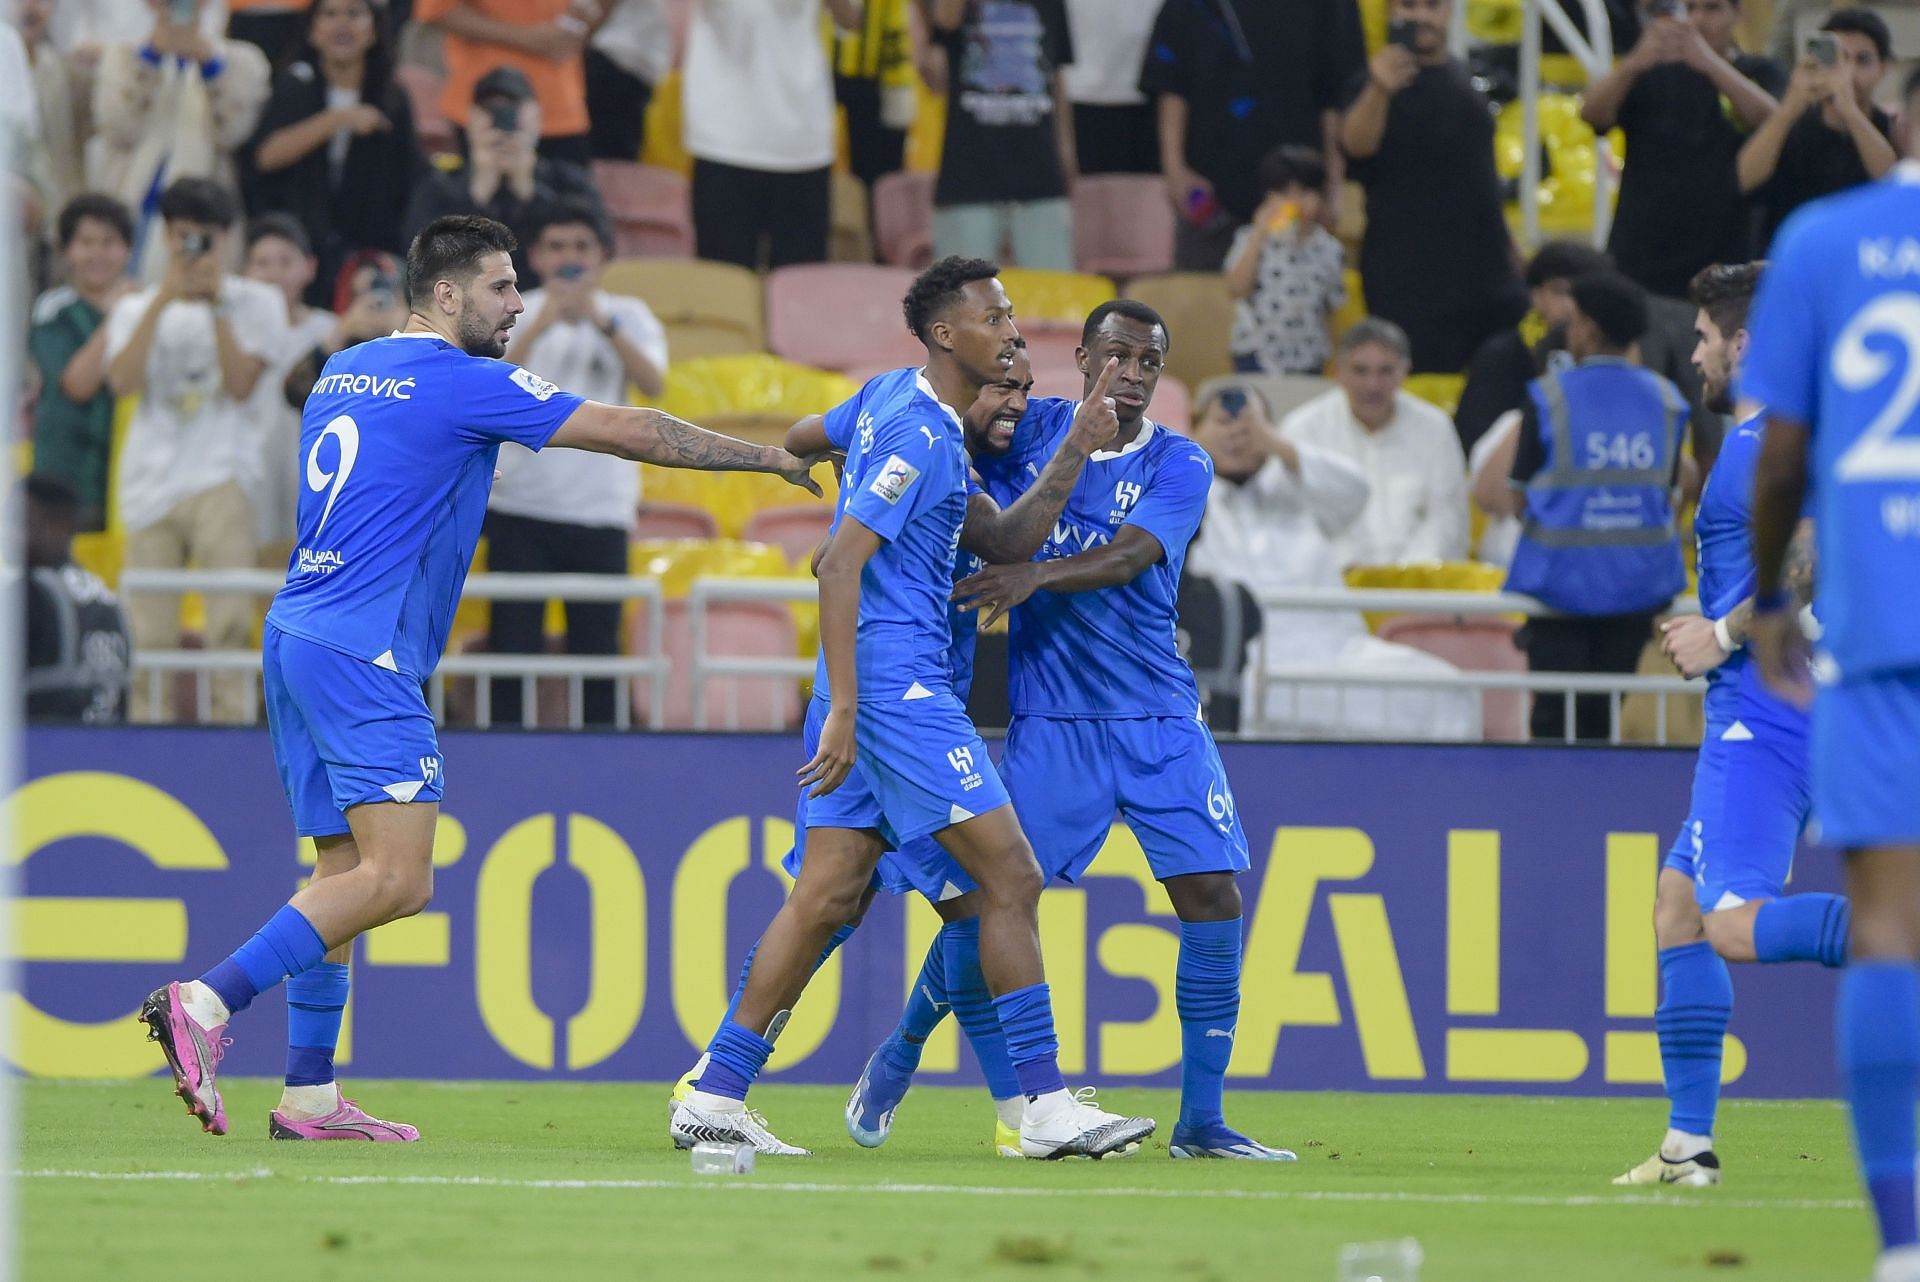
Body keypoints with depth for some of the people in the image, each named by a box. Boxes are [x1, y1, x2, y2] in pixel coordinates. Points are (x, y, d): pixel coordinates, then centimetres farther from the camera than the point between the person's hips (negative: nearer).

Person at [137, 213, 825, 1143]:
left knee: (346, 872, 11)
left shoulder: (340, 373, 16)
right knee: (397, 878, -14)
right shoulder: (461, 384, -7)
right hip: (362, 653, -9)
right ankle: (205, 1003, -22)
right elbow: (631, 433, -4)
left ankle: (308, 1096, 8)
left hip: (295, 637, 9)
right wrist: (769, 456, 6)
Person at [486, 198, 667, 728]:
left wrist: (602, 323, -22)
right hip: (520, 505, -1)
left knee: (597, 650, 2)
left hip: (600, 506, 1)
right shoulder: (513, 315, 4)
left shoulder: (629, 317, 6)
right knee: (512, 646, -4)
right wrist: (541, 325, -24)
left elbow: (653, 385, -11)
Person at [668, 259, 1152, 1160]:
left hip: (872, 687, 10)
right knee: (1010, 877, -9)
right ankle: (1044, 1108, -10)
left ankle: (716, 1097, 8)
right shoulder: (919, 437, -15)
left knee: (831, 891, 8)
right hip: (895, 681, -10)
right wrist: (842, 711, -22)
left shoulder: (892, 398, 13)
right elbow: (840, 565, -20)